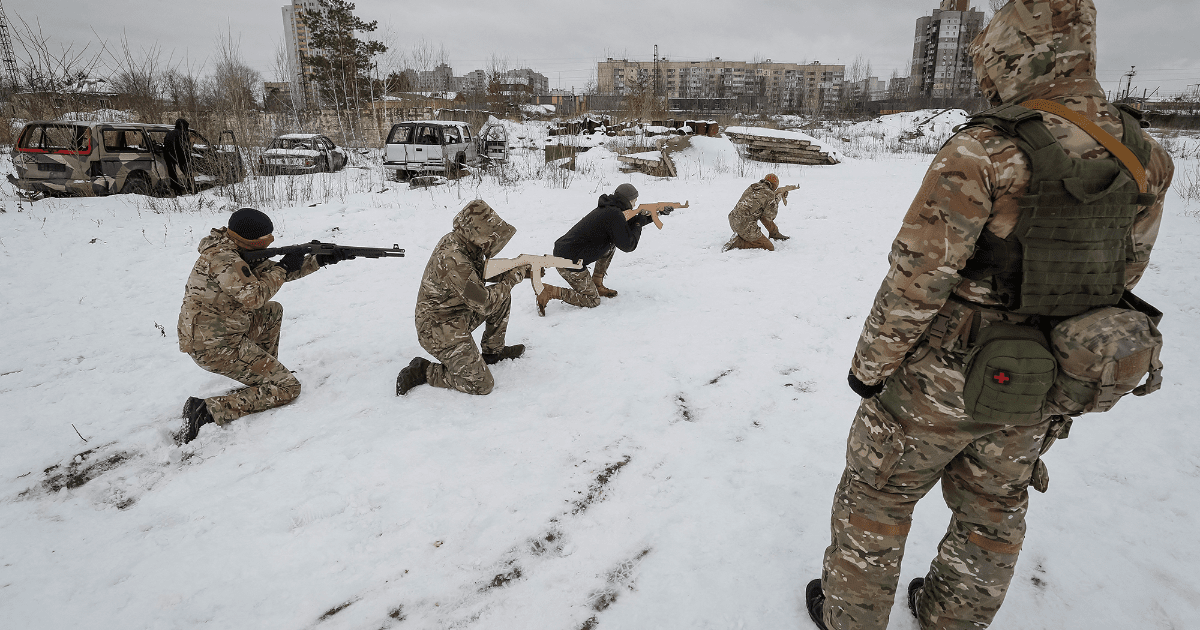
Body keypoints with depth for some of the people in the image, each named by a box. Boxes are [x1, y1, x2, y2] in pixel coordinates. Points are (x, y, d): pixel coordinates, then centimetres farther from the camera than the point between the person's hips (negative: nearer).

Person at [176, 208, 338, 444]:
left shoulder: (236, 253, 10)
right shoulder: (222, 258, -20)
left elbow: (273, 272, 17)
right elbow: (254, 296, -24)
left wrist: (320, 260, 11)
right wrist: (283, 268, -12)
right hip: (216, 347, -10)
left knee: (273, 311, 25)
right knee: (288, 388, -7)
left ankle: (263, 373, 23)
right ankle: (206, 410, -15)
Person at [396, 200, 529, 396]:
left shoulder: (453, 241, -3)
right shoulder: (454, 261, -32)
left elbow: (482, 272, 12)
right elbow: (484, 303, -26)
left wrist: (514, 269, -2)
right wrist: (512, 278, -14)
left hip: (458, 316, 9)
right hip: (441, 332, -9)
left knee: (502, 297, 9)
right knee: (482, 385, -7)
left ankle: (493, 351, 23)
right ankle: (423, 371, 4)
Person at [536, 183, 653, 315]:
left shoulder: (607, 209, 13)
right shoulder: (615, 215, -15)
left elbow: (623, 227, 30)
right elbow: (628, 246, -13)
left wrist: (647, 218, 27)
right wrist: (638, 224, 3)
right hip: (569, 262, -10)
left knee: (611, 245, 19)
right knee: (592, 301, 2)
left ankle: (597, 285, 22)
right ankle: (549, 291, -6)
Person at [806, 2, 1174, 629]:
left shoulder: (984, 151, -24)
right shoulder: (1145, 160, 0)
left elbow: (916, 279, -23)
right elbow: (1123, 276, 9)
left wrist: (870, 365, -12)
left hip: (940, 378, -6)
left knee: (876, 496, 14)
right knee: (993, 512, 24)